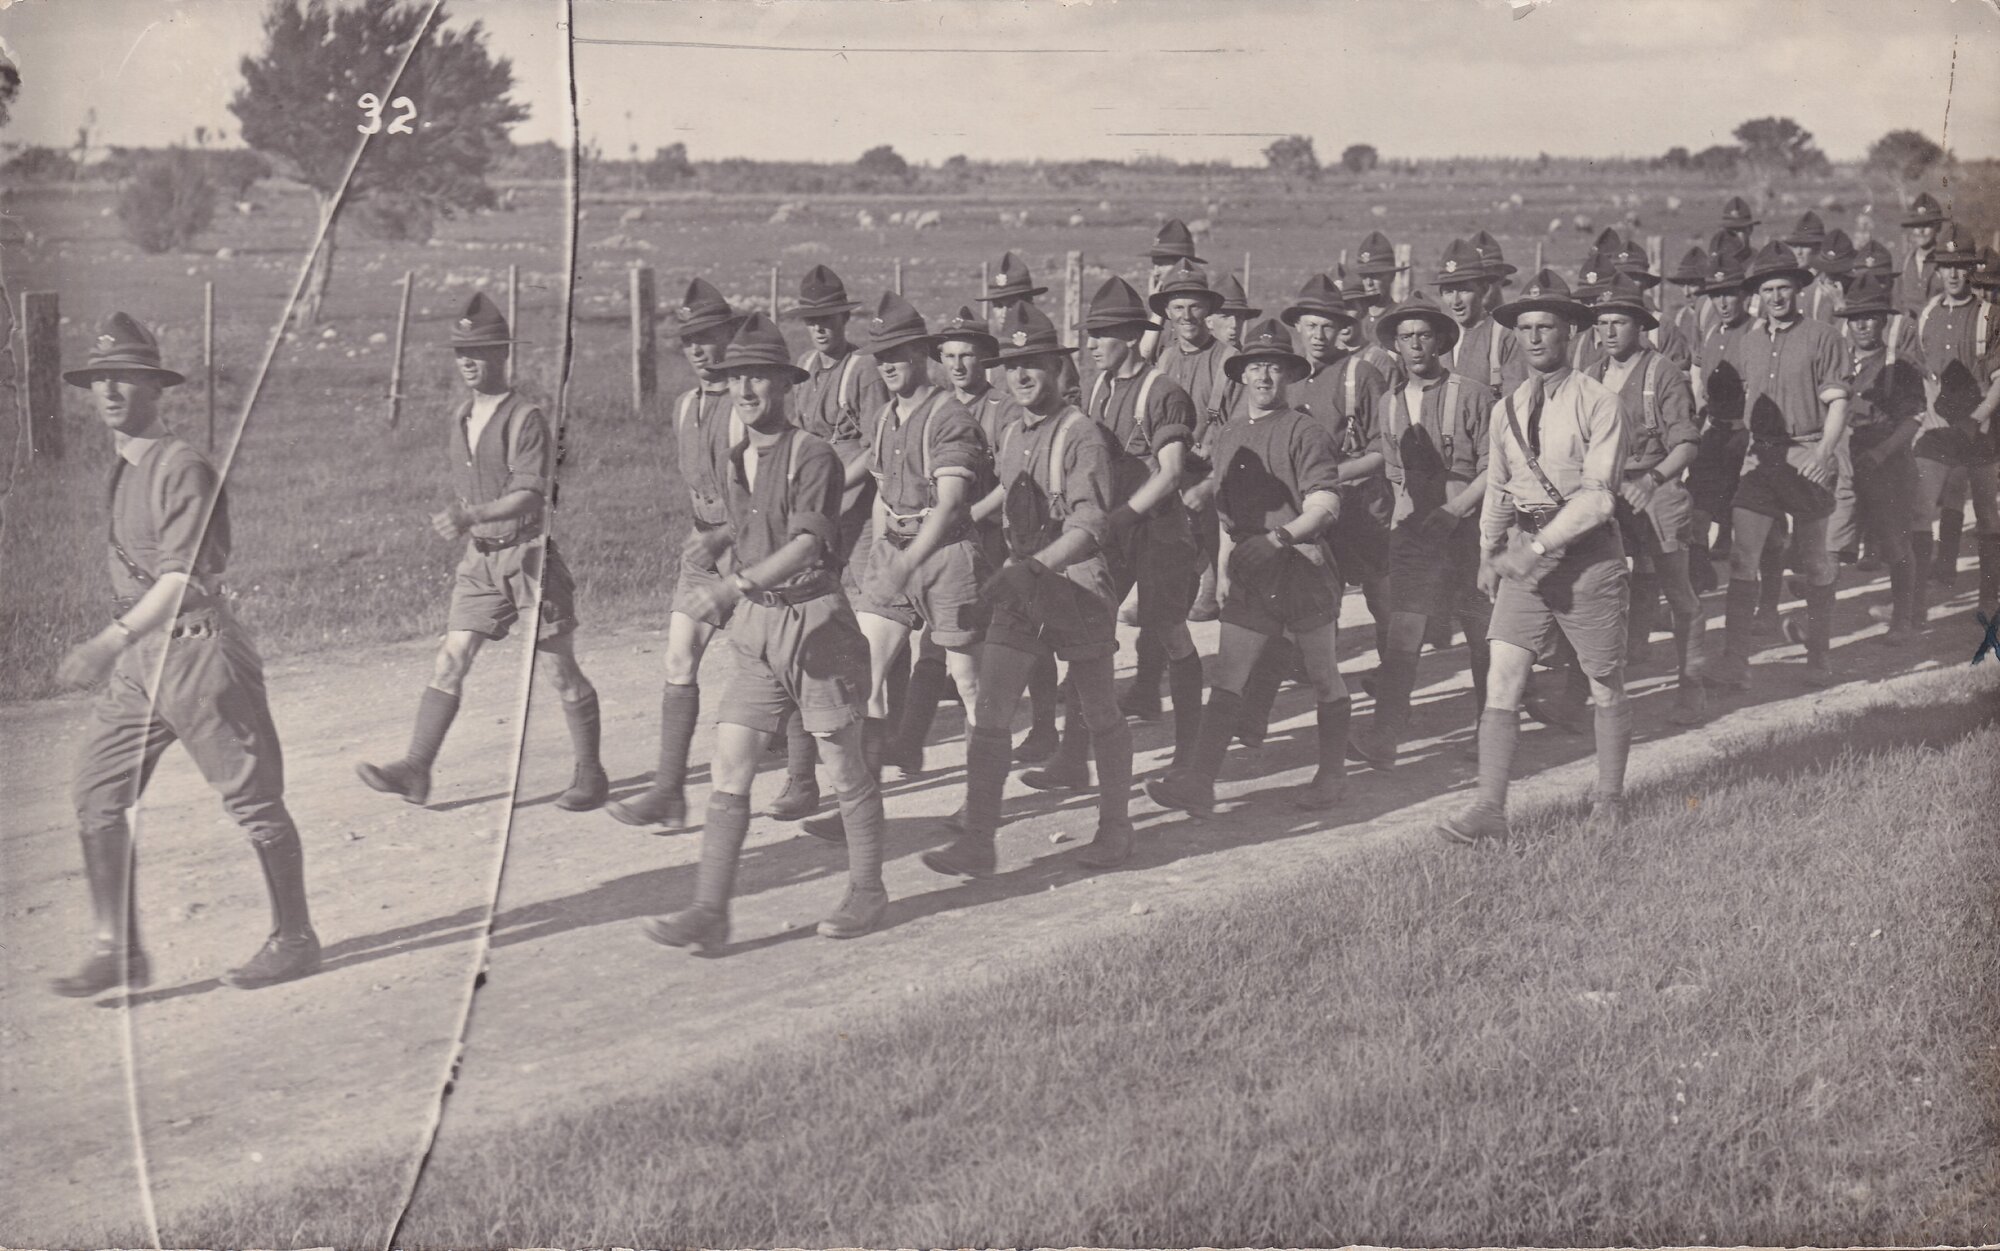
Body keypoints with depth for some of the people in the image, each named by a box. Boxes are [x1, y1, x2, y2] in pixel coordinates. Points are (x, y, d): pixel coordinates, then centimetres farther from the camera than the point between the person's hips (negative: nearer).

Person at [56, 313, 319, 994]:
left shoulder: (184, 468, -14)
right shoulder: (122, 470, 13)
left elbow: (183, 578, -21)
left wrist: (111, 641, -27)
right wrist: (112, 645, 15)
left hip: (197, 649, -9)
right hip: (136, 658, 9)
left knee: (254, 799, 1)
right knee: (96, 794, 2)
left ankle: (294, 939, 13)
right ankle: (118, 951, 7)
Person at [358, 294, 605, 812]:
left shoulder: (525, 419, -14)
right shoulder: (461, 418, 10)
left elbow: (530, 496, -23)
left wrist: (471, 516, -34)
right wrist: (459, 520, 14)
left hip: (530, 555, -6)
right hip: (481, 558, 6)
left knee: (558, 670, 3)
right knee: (450, 660, -3)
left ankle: (590, 774, 15)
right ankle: (415, 769, -5)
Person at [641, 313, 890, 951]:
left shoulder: (813, 456, -11)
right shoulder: (736, 461, 12)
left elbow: (808, 544, -23)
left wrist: (738, 584, -32)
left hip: (816, 622, -6)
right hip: (756, 633, 7)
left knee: (847, 772, 7)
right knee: (728, 772, -1)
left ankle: (867, 891, 23)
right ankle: (710, 910, -1)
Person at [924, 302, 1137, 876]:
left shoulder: (1082, 435, -12)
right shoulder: (1010, 438, 10)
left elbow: (1091, 528, -19)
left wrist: (1029, 568, -25)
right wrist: (1009, 573, 12)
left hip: (1080, 582, -6)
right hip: (1021, 585, 6)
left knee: (1099, 714, 9)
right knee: (989, 713, -3)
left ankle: (1115, 827, 25)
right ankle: (976, 840, 0)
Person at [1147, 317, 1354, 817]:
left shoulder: (1306, 432, -7)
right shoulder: (1230, 437, 13)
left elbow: (1325, 504, -16)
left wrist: (1279, 538, -27)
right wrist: (1224, 569, 13)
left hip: (1303, 566, -5)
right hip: (1250, 574, 5)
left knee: (1323, 676, 9)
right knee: (1226, 677, -4)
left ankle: (1332, 773, 23)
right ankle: (1199, 780, -8)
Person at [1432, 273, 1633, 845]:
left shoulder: (1598, 403, -8)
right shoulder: (1505, 410, 10)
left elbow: (1598, 496, -16)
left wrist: (1539, 546, -21)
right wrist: (1489, 554, 13)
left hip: (1588, 554, -4)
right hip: (1523, 558, 4)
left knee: (1607, 688, 9)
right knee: (1501, 680, -8)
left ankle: (1610, 799, 26)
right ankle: (1490, 809, -9)